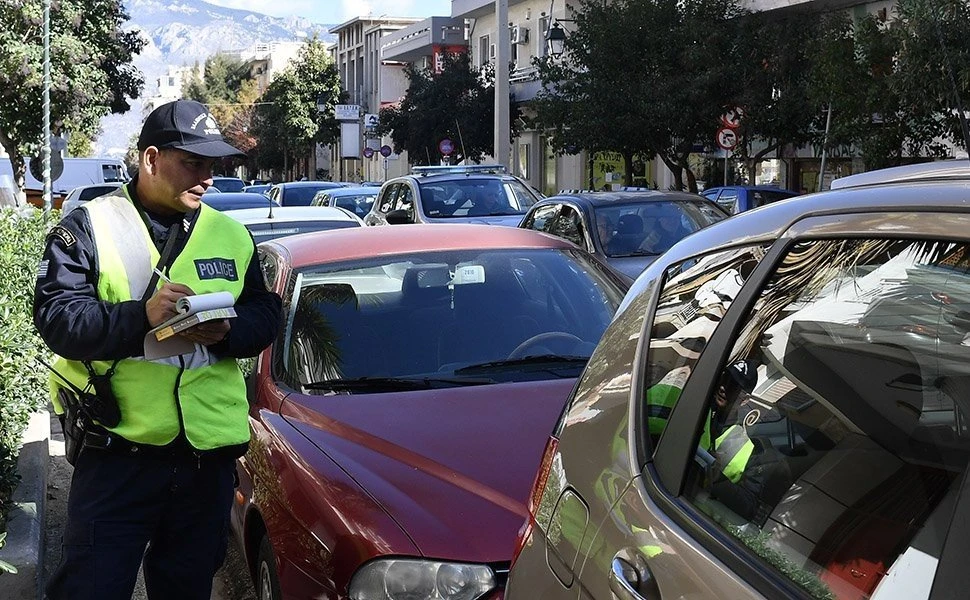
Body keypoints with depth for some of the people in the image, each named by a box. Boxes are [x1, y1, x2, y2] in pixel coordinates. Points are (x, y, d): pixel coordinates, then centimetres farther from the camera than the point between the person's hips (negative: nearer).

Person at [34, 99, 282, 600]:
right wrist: (141, 317, -24)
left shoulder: (231, 235, 12)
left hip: (211, 452, 4)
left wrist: (227, 331, -12)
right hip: (117, 452, -4)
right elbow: (55, 316, -10)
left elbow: (265, 314, 11)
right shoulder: (89, 228, 0)